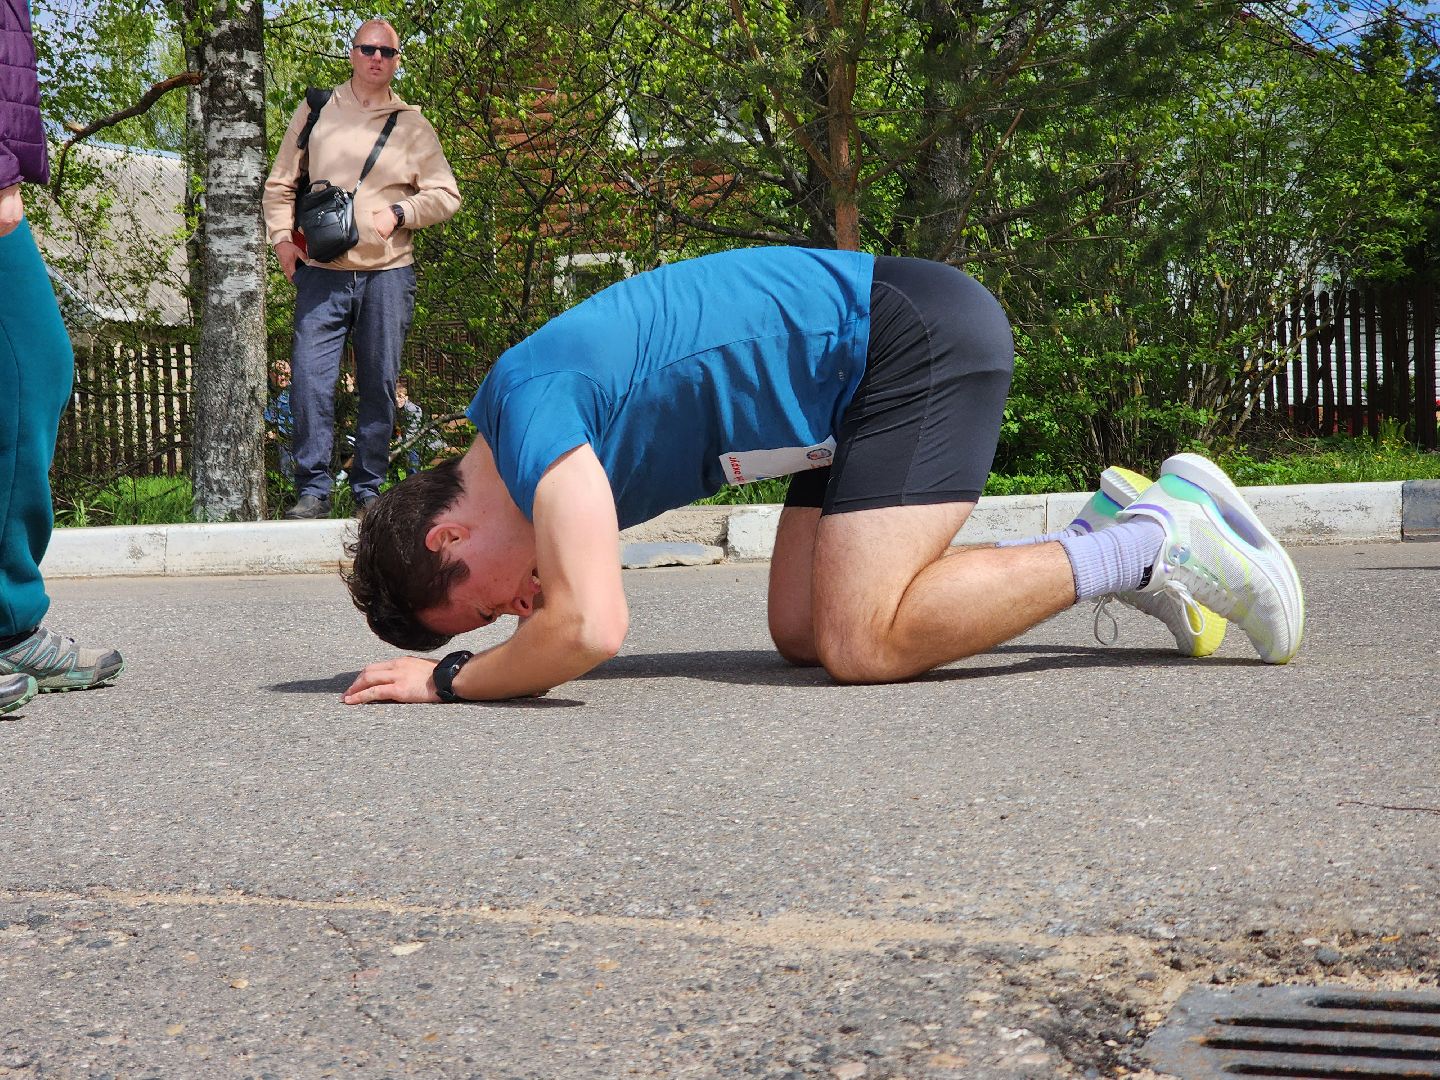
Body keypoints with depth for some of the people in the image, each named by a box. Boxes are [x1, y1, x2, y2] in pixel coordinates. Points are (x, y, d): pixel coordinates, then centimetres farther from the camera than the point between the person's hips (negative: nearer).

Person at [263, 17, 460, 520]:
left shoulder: (412, 125, 9)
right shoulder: (315, 112, 9)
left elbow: (446, 195, 8)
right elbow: (280, 185, 13)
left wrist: (400, 213, -7)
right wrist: (282, 235, -2)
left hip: (387, 273, 1)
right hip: (322, 273, 0)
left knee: (379, 384, 5)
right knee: (310, 379, -9)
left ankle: (369, 490, 15)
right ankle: (313, 491, -2)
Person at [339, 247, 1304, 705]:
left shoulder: (530, 409, -20)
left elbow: (588, 628, -33)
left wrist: (448, 679, -16)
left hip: (919, 335, -10)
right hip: (875, 365, 10)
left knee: (863, 644, -18)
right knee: (804, 632, 6)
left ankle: (1149, 545, -5)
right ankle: (1110, 532, 12)